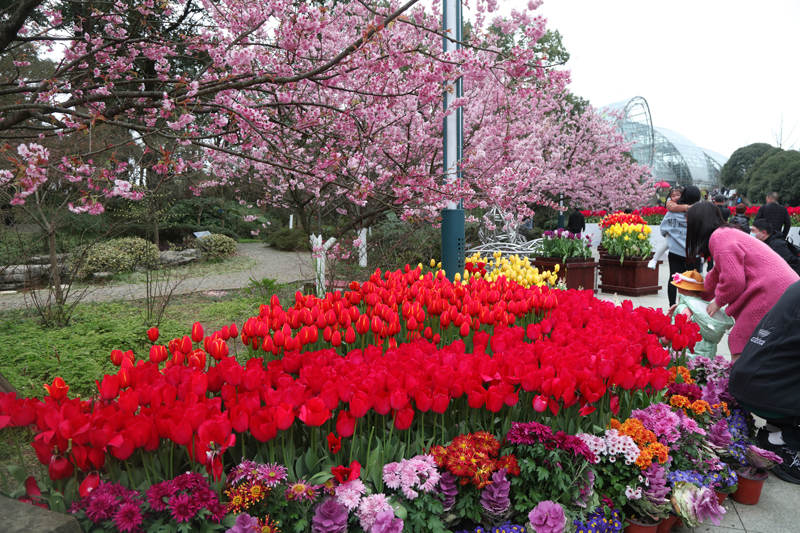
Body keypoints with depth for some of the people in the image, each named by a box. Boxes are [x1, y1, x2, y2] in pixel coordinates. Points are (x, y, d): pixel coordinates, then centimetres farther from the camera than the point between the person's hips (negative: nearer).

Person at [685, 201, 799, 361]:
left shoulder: (719, 236, -13)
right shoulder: (727, 233, 19)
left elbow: (734, 281, -18)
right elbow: (714, 278, 27)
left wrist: (718, 302, 1)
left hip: (772, 294, -10)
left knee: (739, 345, -5)